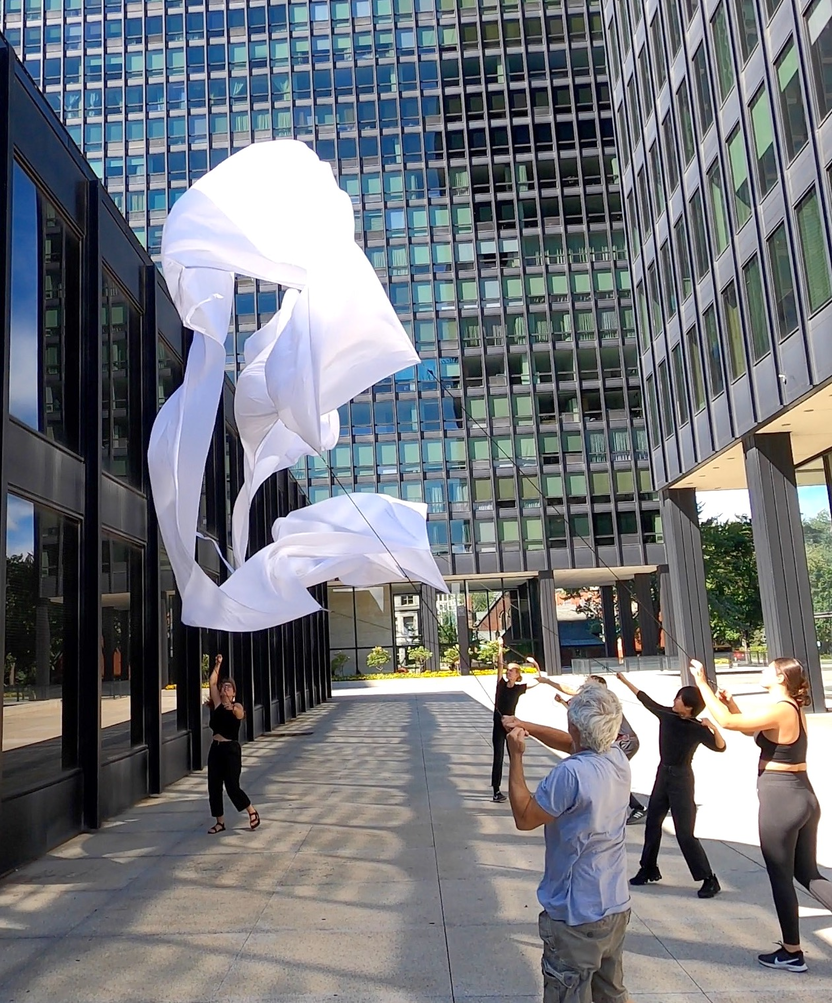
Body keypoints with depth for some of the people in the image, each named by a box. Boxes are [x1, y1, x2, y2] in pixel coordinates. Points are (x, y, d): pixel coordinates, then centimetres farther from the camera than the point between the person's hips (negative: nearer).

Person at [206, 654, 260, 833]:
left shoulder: (237, 707, -7)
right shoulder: (217, 705, 7)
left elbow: (240, 714, -31)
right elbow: (212, 682, 5)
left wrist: (233, 709, -52)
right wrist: (217, 665, 3)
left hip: (231, 749, -6)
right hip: (215, 749, 6)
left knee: (232, 786, -7)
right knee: (214, 787, 6)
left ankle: (252, 811, 14)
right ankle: (220, 822, 18)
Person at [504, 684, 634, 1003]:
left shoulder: (571, 774, -29)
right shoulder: (618, 758, -5)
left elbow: (524, 817, -16)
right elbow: (571, 744, 15)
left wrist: (515, 757, -12)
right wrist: (527, 727, 11)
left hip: (577, 915, -8)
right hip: (616, 906, 8)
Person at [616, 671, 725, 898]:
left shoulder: (697, 728, -16)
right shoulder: (666, 714, -1)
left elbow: (720, 747, -26)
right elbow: (645, 698, 12)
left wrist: (714, 728, -43)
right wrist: (624, 680, 20)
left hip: (681, 778, -6)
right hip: (663, 774, 6)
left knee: (685, 833, -8)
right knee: (652, 822, 15)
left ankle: (710, 880, 2)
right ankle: (649, 869, 31)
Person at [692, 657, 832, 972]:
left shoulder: (779, 710, -19)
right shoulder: (794, 709, 9)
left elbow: (727, 721, -24)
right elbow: (750, 729, 21)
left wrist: (702, 684, -17)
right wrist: (731, 702, 9)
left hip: (779, 801, -9)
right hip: (804, 798, 9)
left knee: (781, 878, 6)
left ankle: (791, 953, 18)